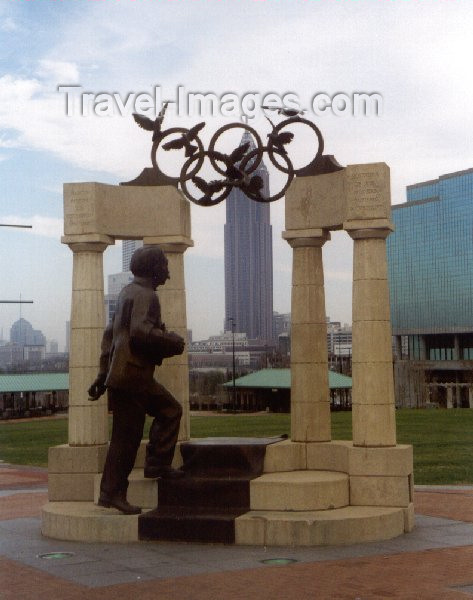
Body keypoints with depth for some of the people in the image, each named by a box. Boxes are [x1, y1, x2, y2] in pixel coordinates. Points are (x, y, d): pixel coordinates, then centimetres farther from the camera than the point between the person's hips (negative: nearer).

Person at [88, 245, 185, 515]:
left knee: (170, 410, 17)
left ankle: (158, 463, 15)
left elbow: (111, 333, 21)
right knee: (126, 436, -4)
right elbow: (140, 331, -28)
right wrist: (172, 342, -13)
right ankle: (112, 493, 3)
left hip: (119, 371, 10)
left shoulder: (128, 292, 18)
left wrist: (104, 373, 22)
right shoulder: (145, 295, -13)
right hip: (132, 375, -10)